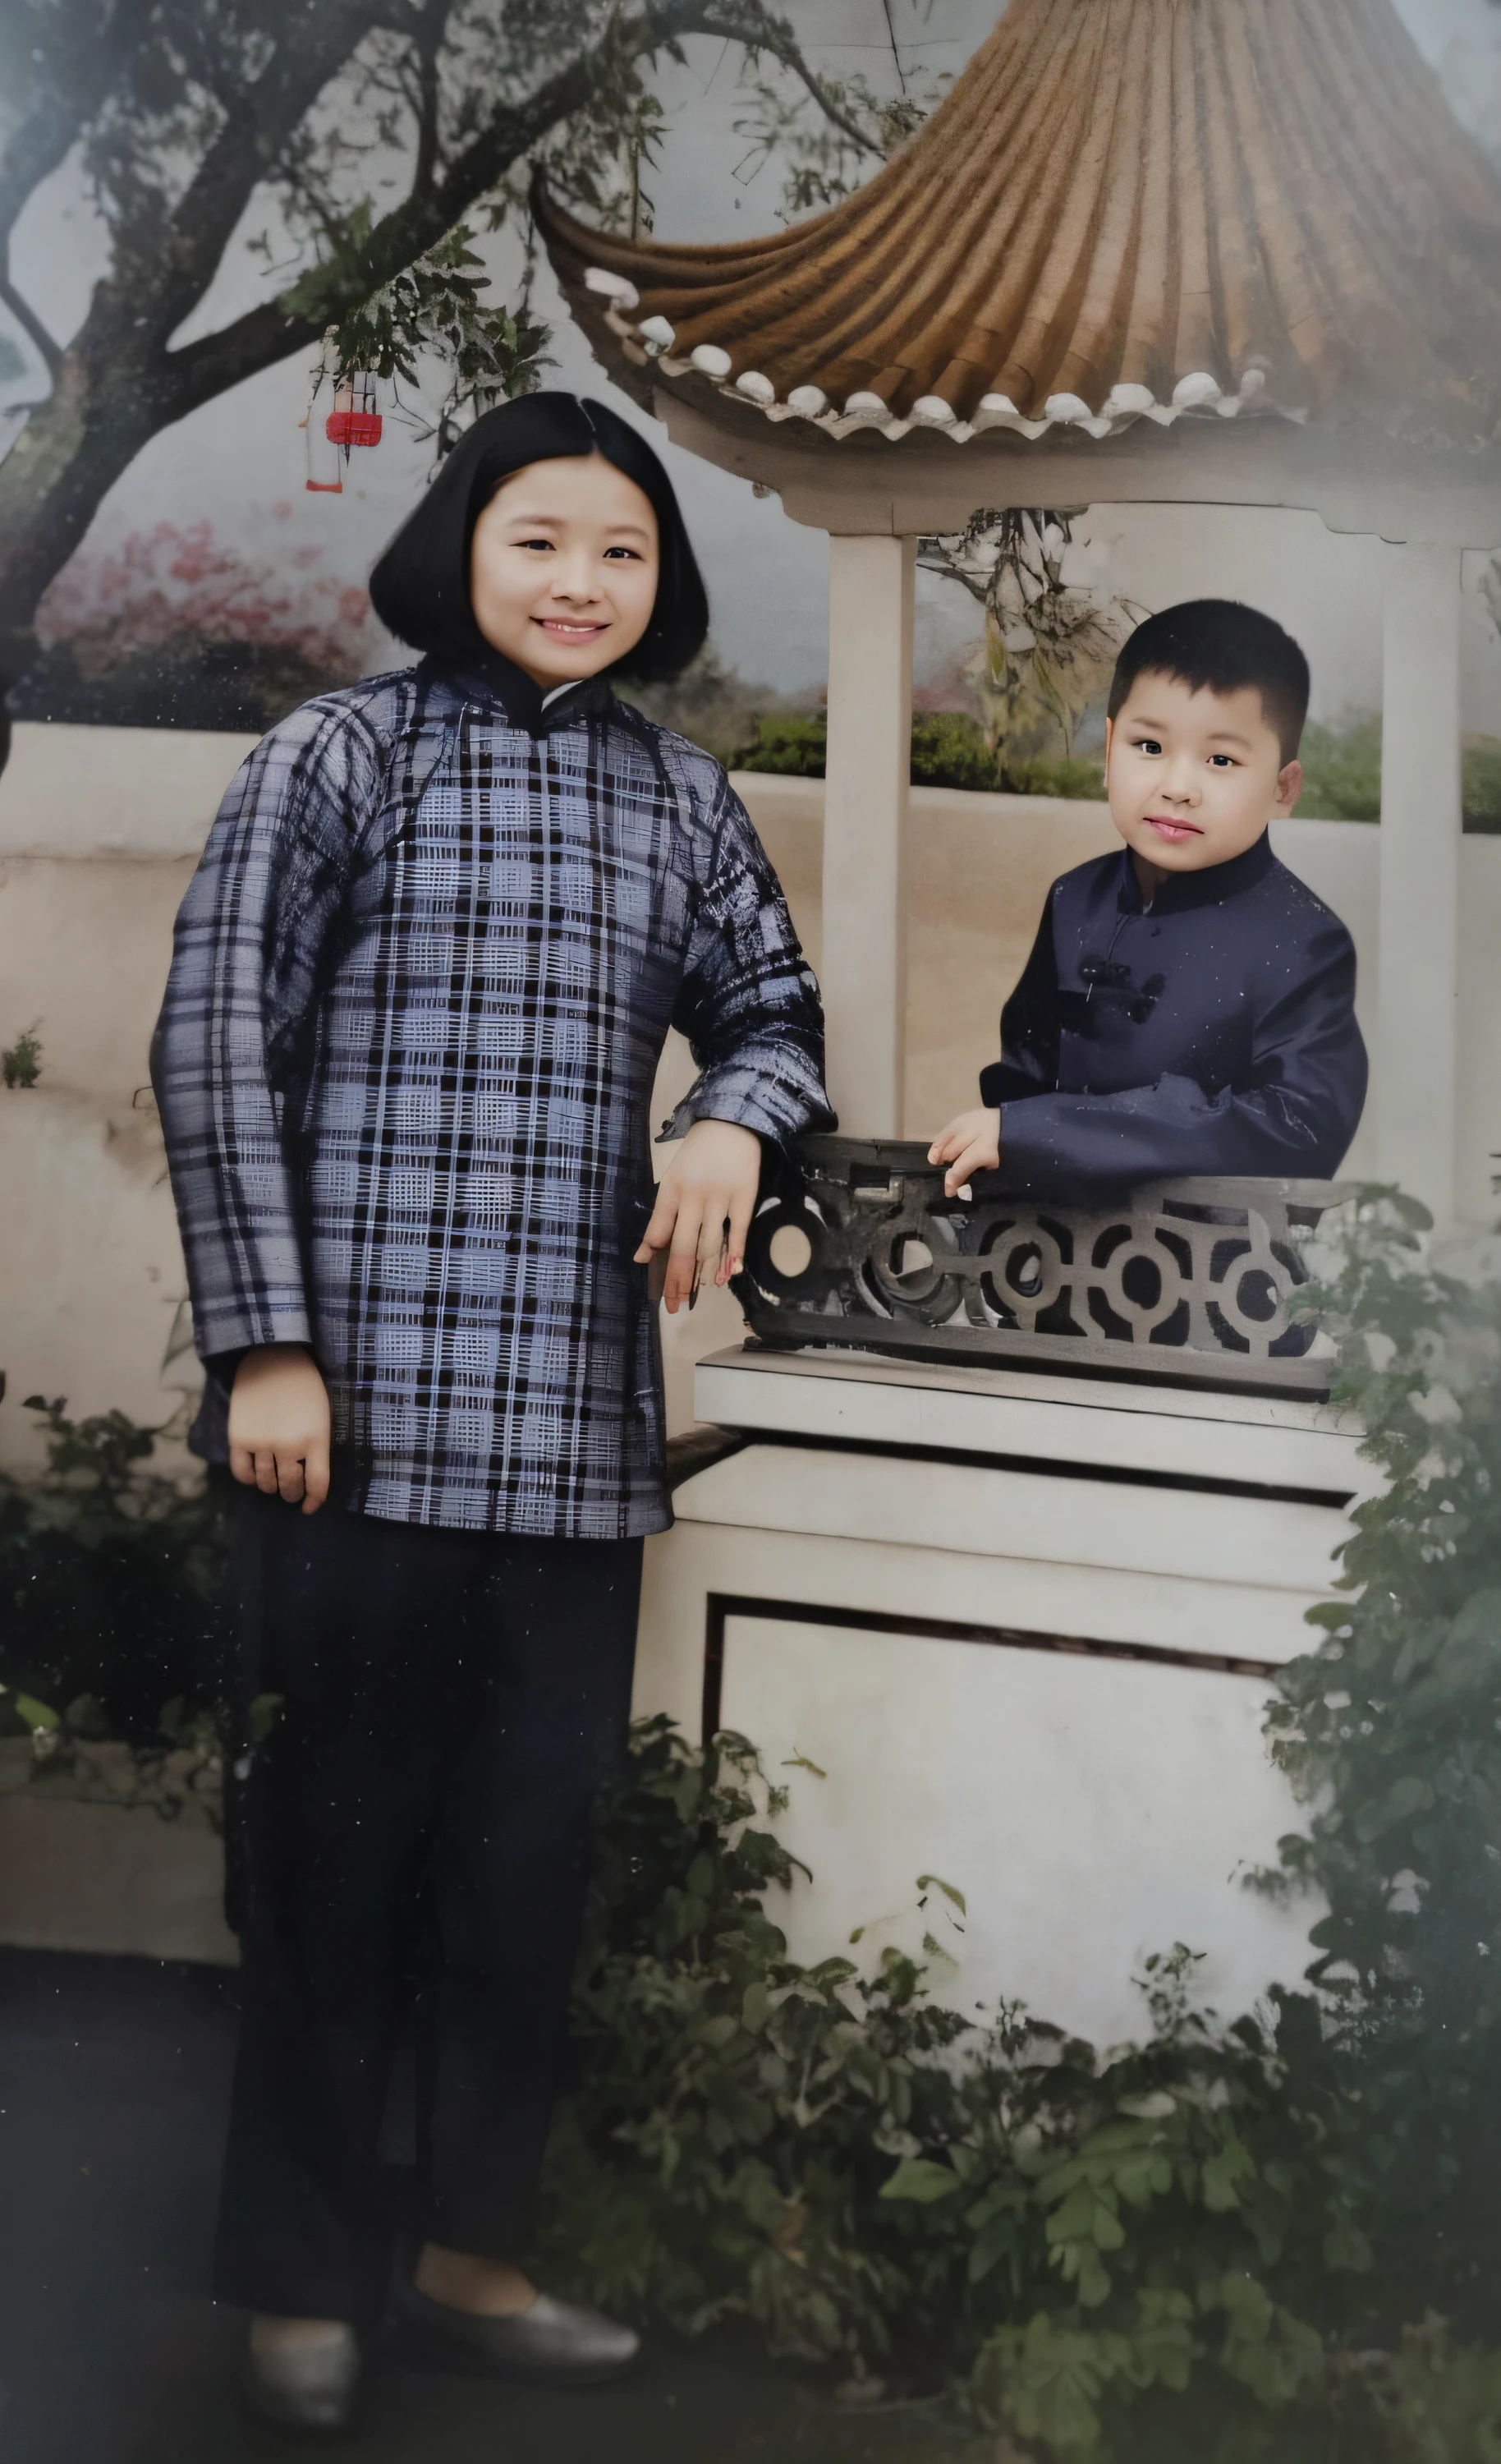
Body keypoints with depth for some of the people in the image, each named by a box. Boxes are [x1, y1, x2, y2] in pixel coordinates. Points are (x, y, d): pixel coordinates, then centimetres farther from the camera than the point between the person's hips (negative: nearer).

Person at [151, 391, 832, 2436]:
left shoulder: (677, 795, 13)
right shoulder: (338, 756, 1)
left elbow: (771, 1007, 23)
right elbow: (217, 1051, -2)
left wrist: (736, 1116, -2)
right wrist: (266, 1343, -9)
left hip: (580, 1419, 4)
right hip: (365, 1405, -4)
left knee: (536, 1848, 9)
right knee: (335, 1847, 3)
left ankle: (474, 2251, 24)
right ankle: (305, 2284, 17)